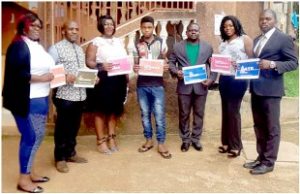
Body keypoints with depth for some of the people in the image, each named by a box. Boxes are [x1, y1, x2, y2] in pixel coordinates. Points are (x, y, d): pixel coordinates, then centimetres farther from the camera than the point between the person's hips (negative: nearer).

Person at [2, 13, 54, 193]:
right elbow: (16, 73, -18)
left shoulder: (38, 46, 18)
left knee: (38, 136, 14)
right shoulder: (18, 46, -8)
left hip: (41, 98, 9)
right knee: (31, 137, -4)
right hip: (27, 100, -9)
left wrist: (56, 75, 6)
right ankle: (23, 179, 10)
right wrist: (41, 78, -18)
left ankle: (29, 172, 28)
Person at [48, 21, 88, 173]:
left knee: (74, 126, 16)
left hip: (80, 94, 7)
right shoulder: (56, 48, -5)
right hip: (64, 94, -7)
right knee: (62, 127, 4)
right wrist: (64, 76, -25)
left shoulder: (80, 49, 18)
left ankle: (70, 153, 32)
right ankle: (60, 158, 19)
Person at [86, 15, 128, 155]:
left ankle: (111, 138, 24)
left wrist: (127, 76, 8)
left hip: (119, 80, 6)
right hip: (103, 80, -5)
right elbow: (89, 62, -9)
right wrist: (100, 66, -26)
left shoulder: (118, 41, 15)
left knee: (114, 110, 12)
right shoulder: (95, 42, -2)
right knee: (101, 110, 0)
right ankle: (101, 141, 10)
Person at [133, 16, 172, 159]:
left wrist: (166, 67, -13)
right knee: (145, 114, 10)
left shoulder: (161, 43, 2)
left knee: (159, 114, -2)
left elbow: (165, 61, 9)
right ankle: (148, 140, 23)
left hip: (157, 84, -2)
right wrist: (134, 68, -13)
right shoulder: (137, 45, 5)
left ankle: (161, 144, 8)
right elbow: (135, 64, 10)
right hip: (142, 84, 2)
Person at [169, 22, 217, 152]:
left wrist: (211, 79, -7)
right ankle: (185, 139, 20)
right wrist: (176, 72, -14)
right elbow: (171, 62, 6)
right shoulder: (178, 47, 6)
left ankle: (196, 139, 22)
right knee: (184, 114, 6)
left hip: (200, 86, 1)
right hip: (184, 86, 0)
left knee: (199, 114, 8)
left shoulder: (207, 47, 7)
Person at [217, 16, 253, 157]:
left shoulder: (245, 39, -2)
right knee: (225, 111, 10)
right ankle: (226, 142, 21)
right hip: (223, 79, 6)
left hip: (238, 79, -6)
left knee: (233, 111, -3)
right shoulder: (223, 42, 16)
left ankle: (235, 145, 10)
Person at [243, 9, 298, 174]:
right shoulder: (256, 40, 16)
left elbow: (293, 63, -9)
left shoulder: (284, 39, -6)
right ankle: (261, 157, 26)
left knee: (271, 128, 2)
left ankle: (269, 162, 12)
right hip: (256, 89, 7)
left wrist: (272, 64, -23)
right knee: (259, 127, 14)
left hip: (271, 90, -7)